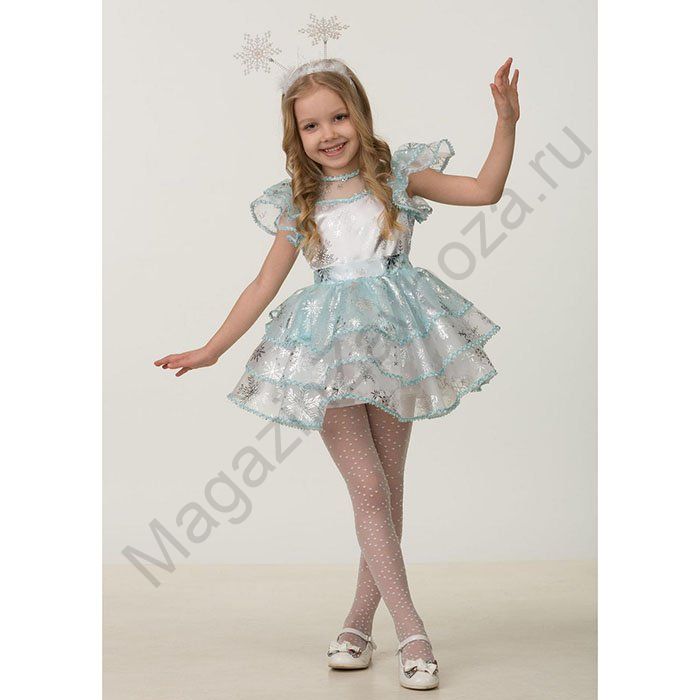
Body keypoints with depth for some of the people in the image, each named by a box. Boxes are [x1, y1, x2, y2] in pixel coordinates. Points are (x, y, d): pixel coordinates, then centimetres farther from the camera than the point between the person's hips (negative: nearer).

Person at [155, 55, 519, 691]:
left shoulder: (398, 174, 5)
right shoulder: (298, 205, 7)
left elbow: (486, 190, 1)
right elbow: (264, 286, 11)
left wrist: (507, 121, -10)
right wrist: (211, 350, 9)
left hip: (394, 341, 1)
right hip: (331, 350, 0)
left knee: (386, 485, 5)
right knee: (368, 484, -9)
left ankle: (360, 622, 19)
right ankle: (411, 630, -2)